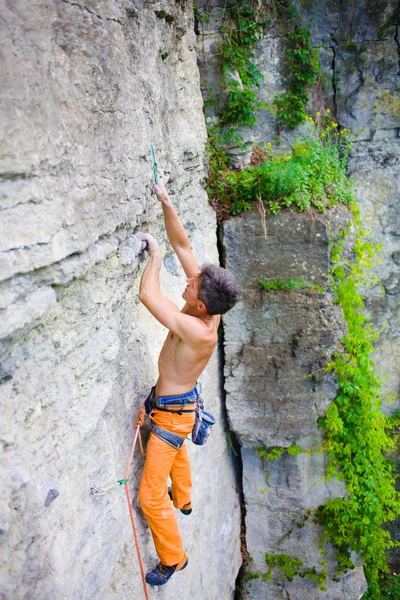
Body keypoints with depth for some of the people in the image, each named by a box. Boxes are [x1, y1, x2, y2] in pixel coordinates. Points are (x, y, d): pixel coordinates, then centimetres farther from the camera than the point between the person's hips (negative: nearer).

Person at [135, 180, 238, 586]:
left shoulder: (199, 332, -39)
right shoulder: (207, 305, -17)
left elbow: (147, 295, -42)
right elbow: (182, 244, -15)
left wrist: (154, 256, -27)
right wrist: (165, 201, -22)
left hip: (172, 412, -9)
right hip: (174, 401, 10)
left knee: (151, 495, 1)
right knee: (177, 454, 37)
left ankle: (173, 559, 21)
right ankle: (183, 500, 65)